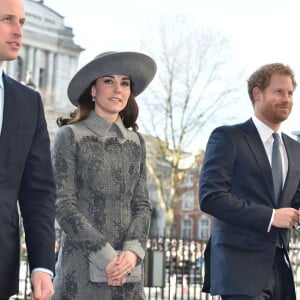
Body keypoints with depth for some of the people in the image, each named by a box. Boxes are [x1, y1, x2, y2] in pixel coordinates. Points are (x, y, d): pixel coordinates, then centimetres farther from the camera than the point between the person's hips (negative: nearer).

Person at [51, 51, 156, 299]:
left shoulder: (135, 142, 12)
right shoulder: (70, 136, -1)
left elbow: (142, 204, 9)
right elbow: (63, 205, -7)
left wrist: (132, 251, -8)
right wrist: (105, 256, -12)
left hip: (128, 269, 4)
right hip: (81, 269, -4)